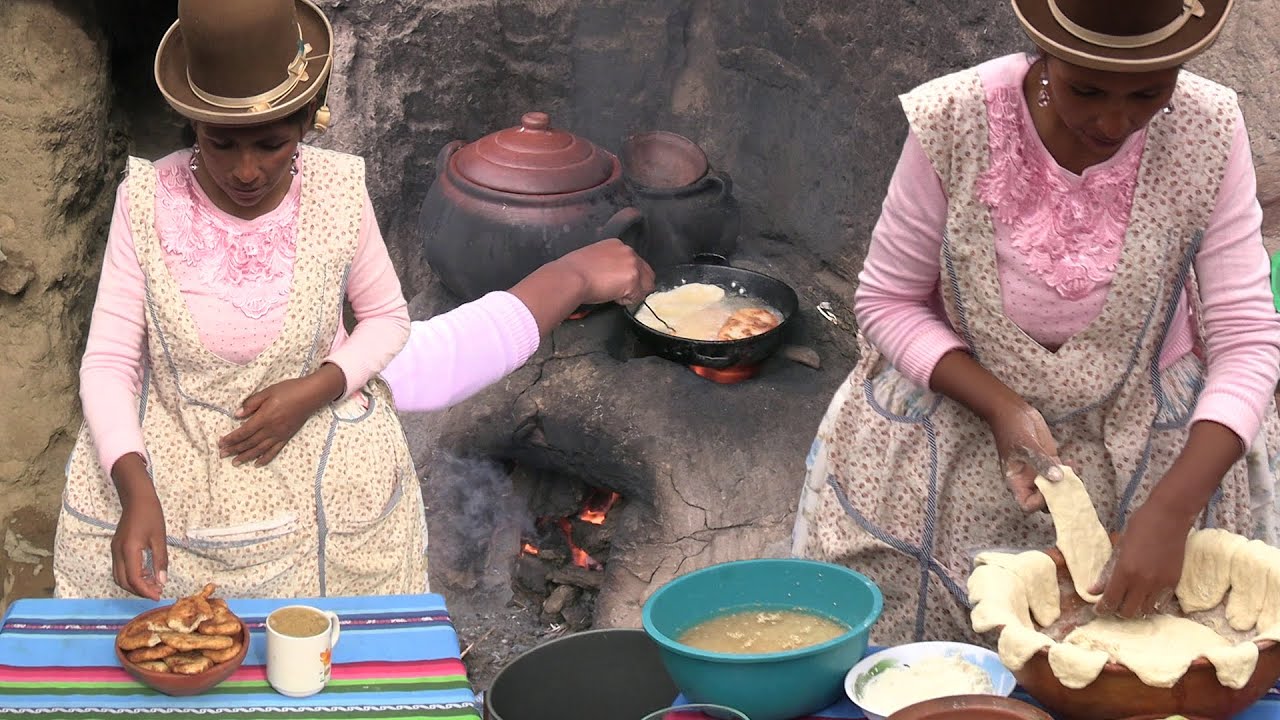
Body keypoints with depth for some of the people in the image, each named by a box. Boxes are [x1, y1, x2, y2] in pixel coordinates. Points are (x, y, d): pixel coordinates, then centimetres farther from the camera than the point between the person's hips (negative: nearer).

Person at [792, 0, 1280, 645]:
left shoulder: (1208, 132, -17)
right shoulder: (952, 123, -19)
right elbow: (887, 302, -8)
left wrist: (1170, 512, -30)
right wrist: (1001, 407, -24)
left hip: (1150, 445, 1)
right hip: (964, 422, 0)